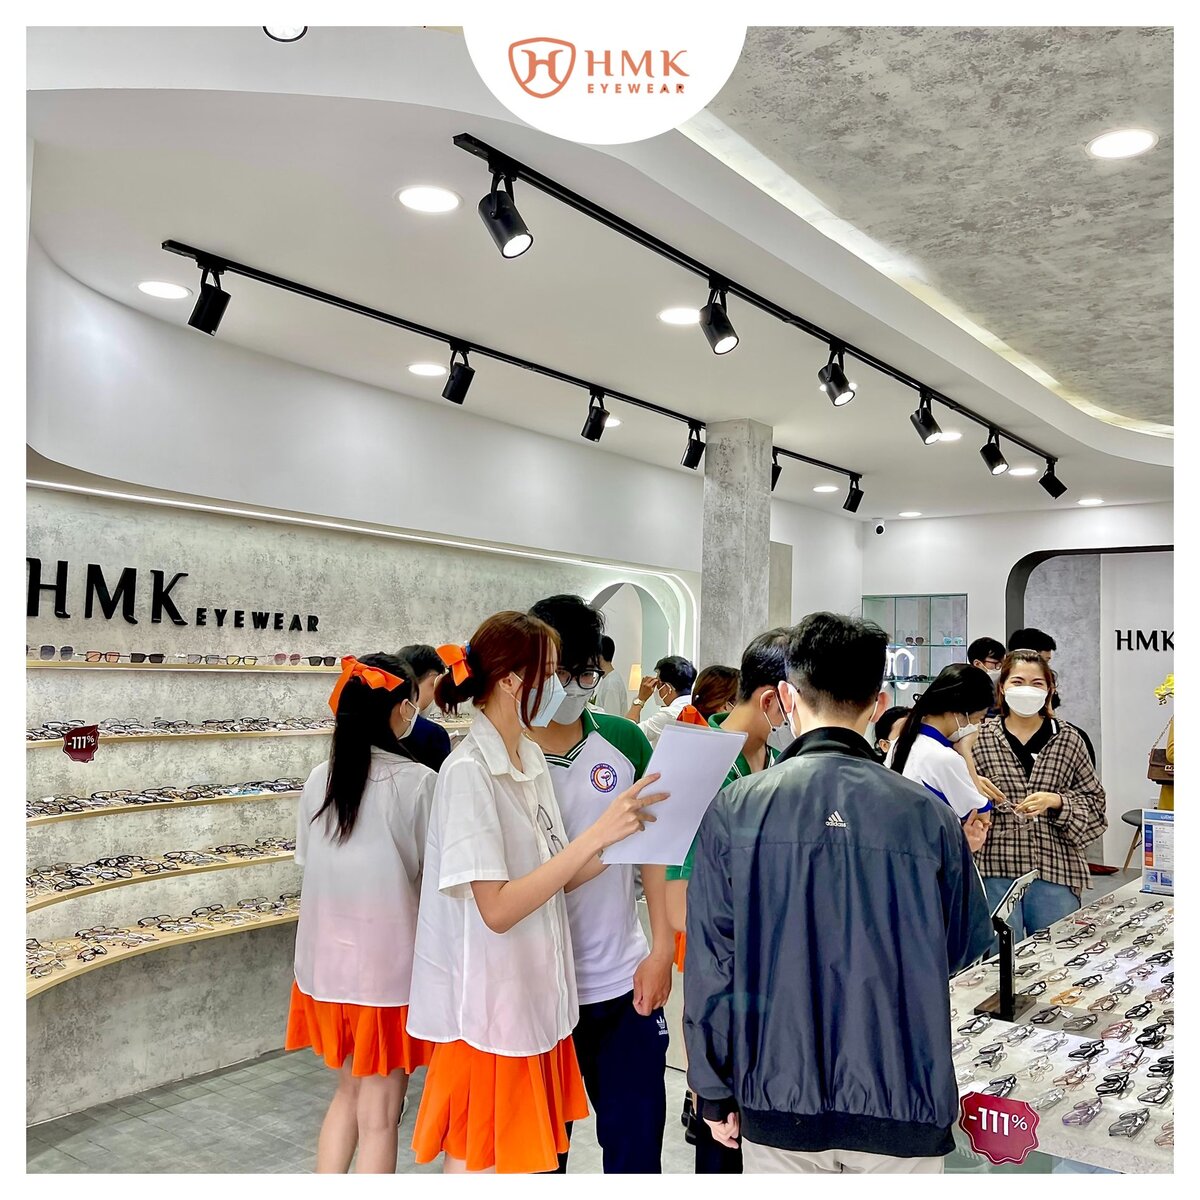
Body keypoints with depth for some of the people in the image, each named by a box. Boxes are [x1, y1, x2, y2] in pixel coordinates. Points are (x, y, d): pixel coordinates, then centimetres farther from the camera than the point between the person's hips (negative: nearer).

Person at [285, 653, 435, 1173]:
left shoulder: (319, 779, -2)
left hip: (326, 961, 5)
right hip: (387, 964, -5)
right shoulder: (418, 782, -17)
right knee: (378, 1114, 10)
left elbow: (308, 862, 8)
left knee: (348, 1092, 25)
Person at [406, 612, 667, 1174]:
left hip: (536, 998, 8)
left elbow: (555, 879, 7)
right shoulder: (469, 771, -20)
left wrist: (627, 832, -5)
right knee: (476, 1165, 8)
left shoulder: (531, 759, 6)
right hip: (487, 1010, -8)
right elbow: (497, 909, -24)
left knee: (528, 1157, 18)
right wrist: (596, 835, -27)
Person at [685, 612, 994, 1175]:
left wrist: (715, 1094, 5)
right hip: (903, 1105, 1)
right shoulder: (930, 816, -10)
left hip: (778, 1098, 0)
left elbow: (709, 968, -7)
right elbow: (963, 946, 4)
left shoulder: (733, 812, -11)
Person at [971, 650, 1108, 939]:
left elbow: (1094, 800, 7)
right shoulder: (980, 738, 1)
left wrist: (1056, 801, -11)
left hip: (1056, 869, 1)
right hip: (996, 870, -1)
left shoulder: (1069, 739, 5)